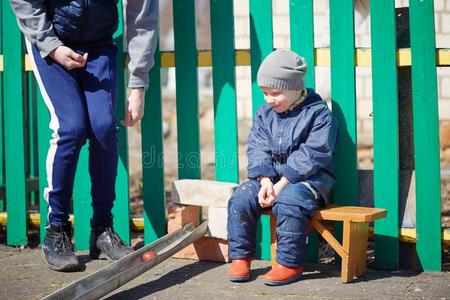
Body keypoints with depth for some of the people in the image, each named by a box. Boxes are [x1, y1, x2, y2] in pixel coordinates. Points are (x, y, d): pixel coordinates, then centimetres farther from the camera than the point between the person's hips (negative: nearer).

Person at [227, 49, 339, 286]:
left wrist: (281, 185, -22)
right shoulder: (264, 113, 9)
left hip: (309, 176, -6)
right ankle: (240, 257, -4)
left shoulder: (317, 113, -9)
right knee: (240, 199, -16)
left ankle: (289, 264, -23)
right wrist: (265, 181, -16)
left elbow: (311, 155, -17)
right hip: (270, 175, 6)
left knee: (287, 202, -35)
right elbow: (257, 150, 3)